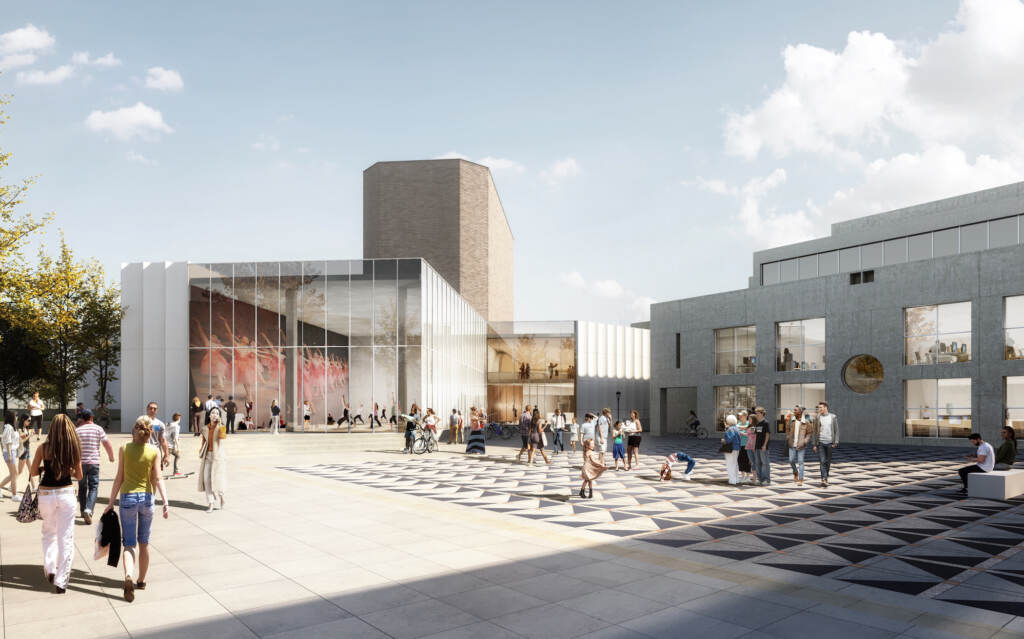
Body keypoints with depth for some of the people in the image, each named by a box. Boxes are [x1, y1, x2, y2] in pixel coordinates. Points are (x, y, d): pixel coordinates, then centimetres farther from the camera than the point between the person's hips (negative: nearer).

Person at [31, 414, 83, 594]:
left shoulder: (43, 448, -8)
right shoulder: (74, 448, -6)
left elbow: (33, 472, 1)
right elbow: (79, 475, 2)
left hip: (46, 495, 0)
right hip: (66, 494, 0)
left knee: (49, 533, 24)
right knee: (66, 538, 6)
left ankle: (50, 569, 20)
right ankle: (61, 581, 7)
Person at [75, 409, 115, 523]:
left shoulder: (77, 430, 2)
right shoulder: (98, 429, -2)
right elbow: (108, 445, -3)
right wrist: (111, 457, 13)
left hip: (80, 462, 2)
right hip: (94, 462, -2)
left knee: (82, 487, 16)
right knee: (93, 487, -1)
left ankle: (83, 511, 26)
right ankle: (88, 510, -20)